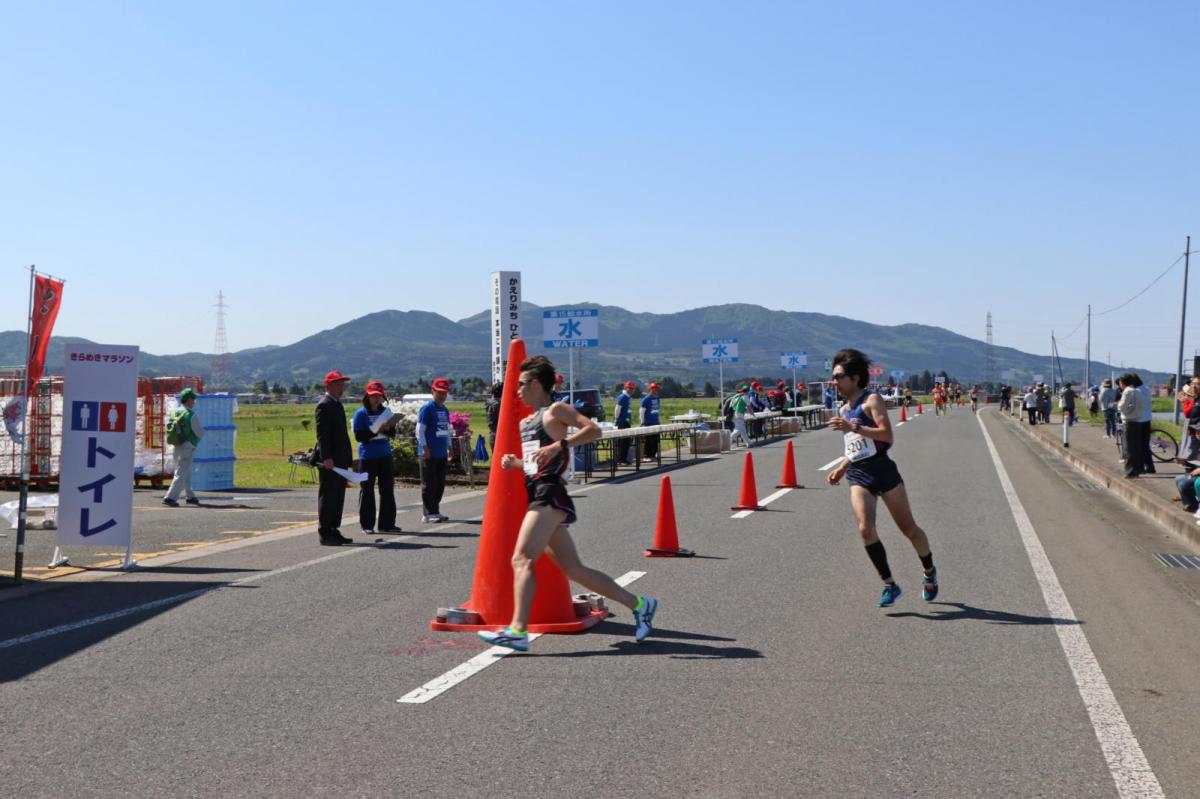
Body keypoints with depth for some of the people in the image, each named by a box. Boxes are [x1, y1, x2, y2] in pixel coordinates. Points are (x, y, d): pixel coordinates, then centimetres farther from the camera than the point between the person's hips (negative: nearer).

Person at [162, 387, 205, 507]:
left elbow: (169, 429, 11)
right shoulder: (191, 415, -17)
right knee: (181, 474, -5)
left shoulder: (174, 413, 4)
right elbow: (200, 433, -12)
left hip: (177, 446, 8)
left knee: (186, 473, 19)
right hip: (188, 448, -8)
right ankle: (170, 497, -11)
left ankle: (190, 496, 29)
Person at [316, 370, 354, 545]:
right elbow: (322, 433, -18)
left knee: (338, 496, 12)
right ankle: (325, 534, -1)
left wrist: (347, 458, 20)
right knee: (327, 496, -5)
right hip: (330, 460, -10)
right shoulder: (324, 405, -11)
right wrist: (326, 457, -24)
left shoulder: (337, 404, 19)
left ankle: (333, 531, 17)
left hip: (340, 459, 10)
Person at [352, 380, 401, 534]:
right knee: (367, 491, 0)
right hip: (368, 457, -5)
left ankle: (387, 523, 13)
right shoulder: (360, 414, -4)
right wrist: (376, 430, -20)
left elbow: (393, 433, 7)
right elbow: (359, 436, -11)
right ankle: (367, 525, 8)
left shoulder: (386, 411, 9)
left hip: (385, 455, 5)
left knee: (388, 489, 5)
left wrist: (387, 429, -14)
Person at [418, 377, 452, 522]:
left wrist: (449, 449, 21)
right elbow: (420, 430, -10)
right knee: (429, 484, -4)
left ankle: (435, 511, 18)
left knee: (440, 484, 10)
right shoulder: (427, 408, -7)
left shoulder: (445, 410, 17)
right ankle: (428, 513, -2)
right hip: (429, 454, -8)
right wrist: (425, 448, -15)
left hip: (442, 454, 8)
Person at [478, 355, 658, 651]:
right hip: (539, 498, 9)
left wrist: (558, 445, -26)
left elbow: (593, 430, -16)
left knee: (522, 559, -18)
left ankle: (518, 631, -25)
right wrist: (514, 462, 11)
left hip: (550, 496, -9)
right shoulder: (525, 422, 23)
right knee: (574, 569, 8)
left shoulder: (556, 411, -2)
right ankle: (638, 604, 14)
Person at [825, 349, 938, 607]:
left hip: (882, 470, -5)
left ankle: (930, 572, 29)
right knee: (865, 529, -15)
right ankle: (889, 585, -6)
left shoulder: (872, 400, -5)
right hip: (858, 476, 5)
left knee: (908, 529, 5)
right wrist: (842, 467, 16)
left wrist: (853, 427, -26)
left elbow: (887, 435, -19)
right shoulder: (843, 410, 17)